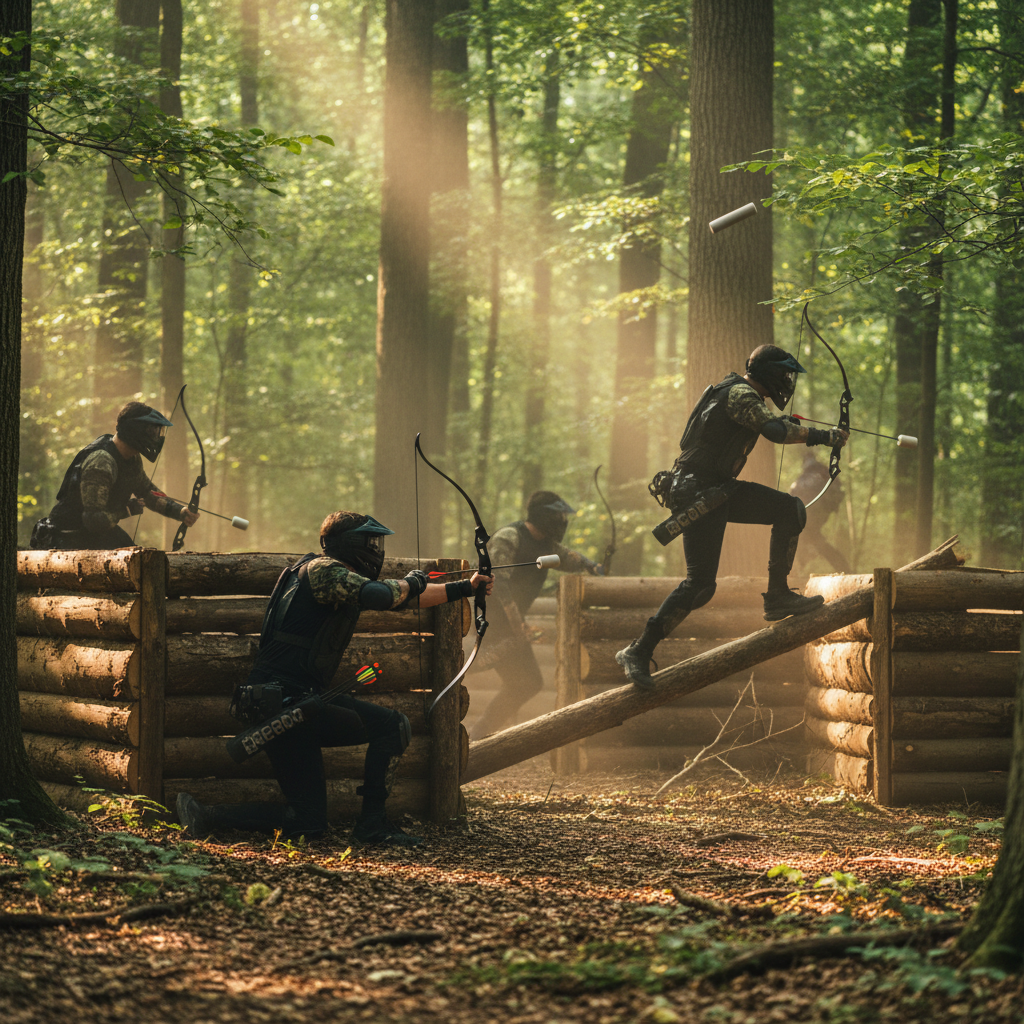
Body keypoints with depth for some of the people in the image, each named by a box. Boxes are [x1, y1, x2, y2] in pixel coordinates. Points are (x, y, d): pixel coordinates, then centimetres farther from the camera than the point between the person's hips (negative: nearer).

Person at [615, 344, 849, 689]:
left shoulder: (743, 394, 16)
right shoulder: (741, 395, -15)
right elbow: (776, 430, -31)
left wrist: (786, 425, 32)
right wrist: (821, 436, -23)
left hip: (720, 490, 10)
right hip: (696, 495, -10)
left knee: (790, 510, 1)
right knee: (700, 584, -14)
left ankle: (778, 596, 5)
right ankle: (637, 652, -9)